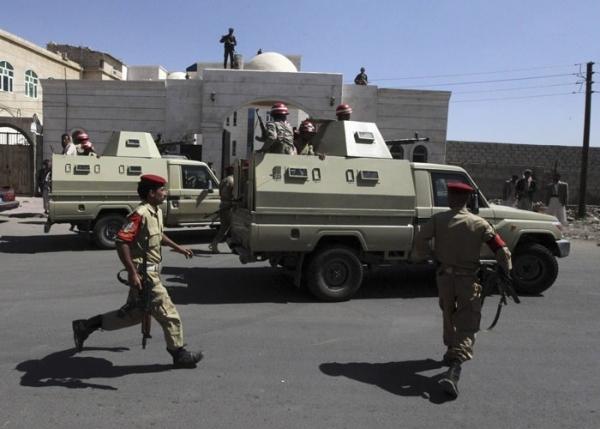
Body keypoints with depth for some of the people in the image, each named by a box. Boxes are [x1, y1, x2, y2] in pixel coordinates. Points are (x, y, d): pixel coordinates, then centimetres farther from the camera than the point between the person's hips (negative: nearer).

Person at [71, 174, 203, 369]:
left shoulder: (157, 212, 10)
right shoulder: (141, 214, -21)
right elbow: (121, 242, -27)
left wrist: (178, 248, 26)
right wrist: (132, 272, -29)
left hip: (152, 271, 10)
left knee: (133, 314, 20)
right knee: (169, 314, 0)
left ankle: (86, 326, 30)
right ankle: (179, 354, 15)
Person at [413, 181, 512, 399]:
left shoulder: (438, 219, -4)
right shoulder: (479, 224, -3)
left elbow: (420, 239, -10)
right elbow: (501, 248, -3)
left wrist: (420, 257, 9)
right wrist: (507, 271, 9)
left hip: (445, 276, 2)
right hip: (468, 279, -1)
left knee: (449, 316, 25)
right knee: (466, 325, -2)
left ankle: (451, 352, 42)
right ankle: (454, 368, -19)